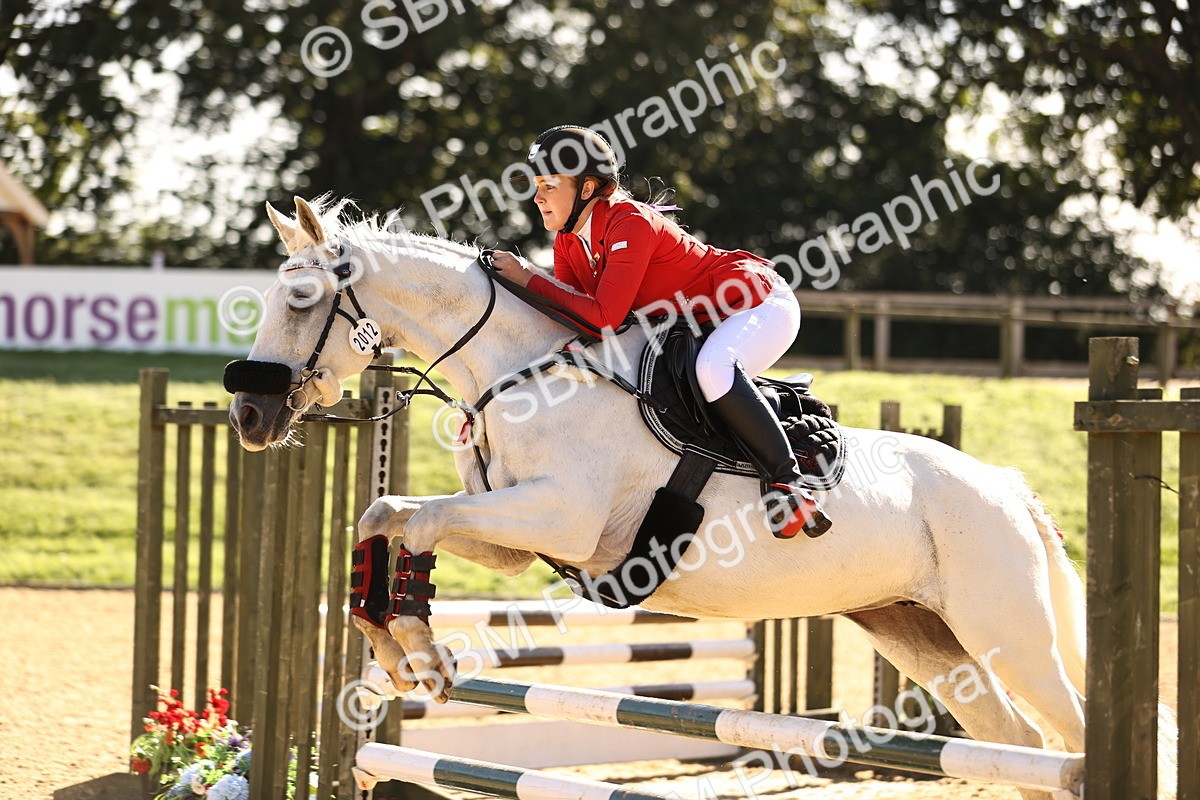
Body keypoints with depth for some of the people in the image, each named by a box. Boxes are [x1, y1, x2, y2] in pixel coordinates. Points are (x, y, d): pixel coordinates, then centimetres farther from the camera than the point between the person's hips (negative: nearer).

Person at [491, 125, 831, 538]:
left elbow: (604, 318, -33)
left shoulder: (629, 223, -26)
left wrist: (528, 279, -28)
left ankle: (786, 479, -32)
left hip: (762, 305, -10)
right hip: (697, 326, 10)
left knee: (713, 367, -39)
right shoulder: (568, 241, 2)